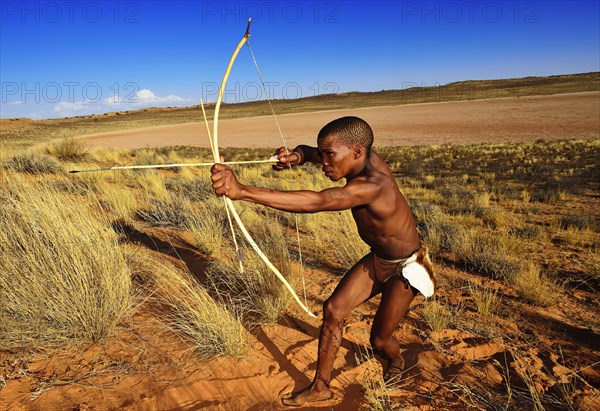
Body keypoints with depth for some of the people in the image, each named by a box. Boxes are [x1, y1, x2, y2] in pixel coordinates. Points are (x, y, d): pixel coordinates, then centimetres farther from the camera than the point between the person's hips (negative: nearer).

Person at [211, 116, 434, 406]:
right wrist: (296, 156, -32)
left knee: (379, 339, 6)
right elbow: (309, 152, -4)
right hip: (377, 259, 7)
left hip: (407, 268, -7)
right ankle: (320, 387, 15)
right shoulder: (366, 159, -15)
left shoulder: (373, 185, -39)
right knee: (333, 309, -1)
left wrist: (242, 191, -64)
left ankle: (396, 361, 44)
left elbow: (318, 202, -56)